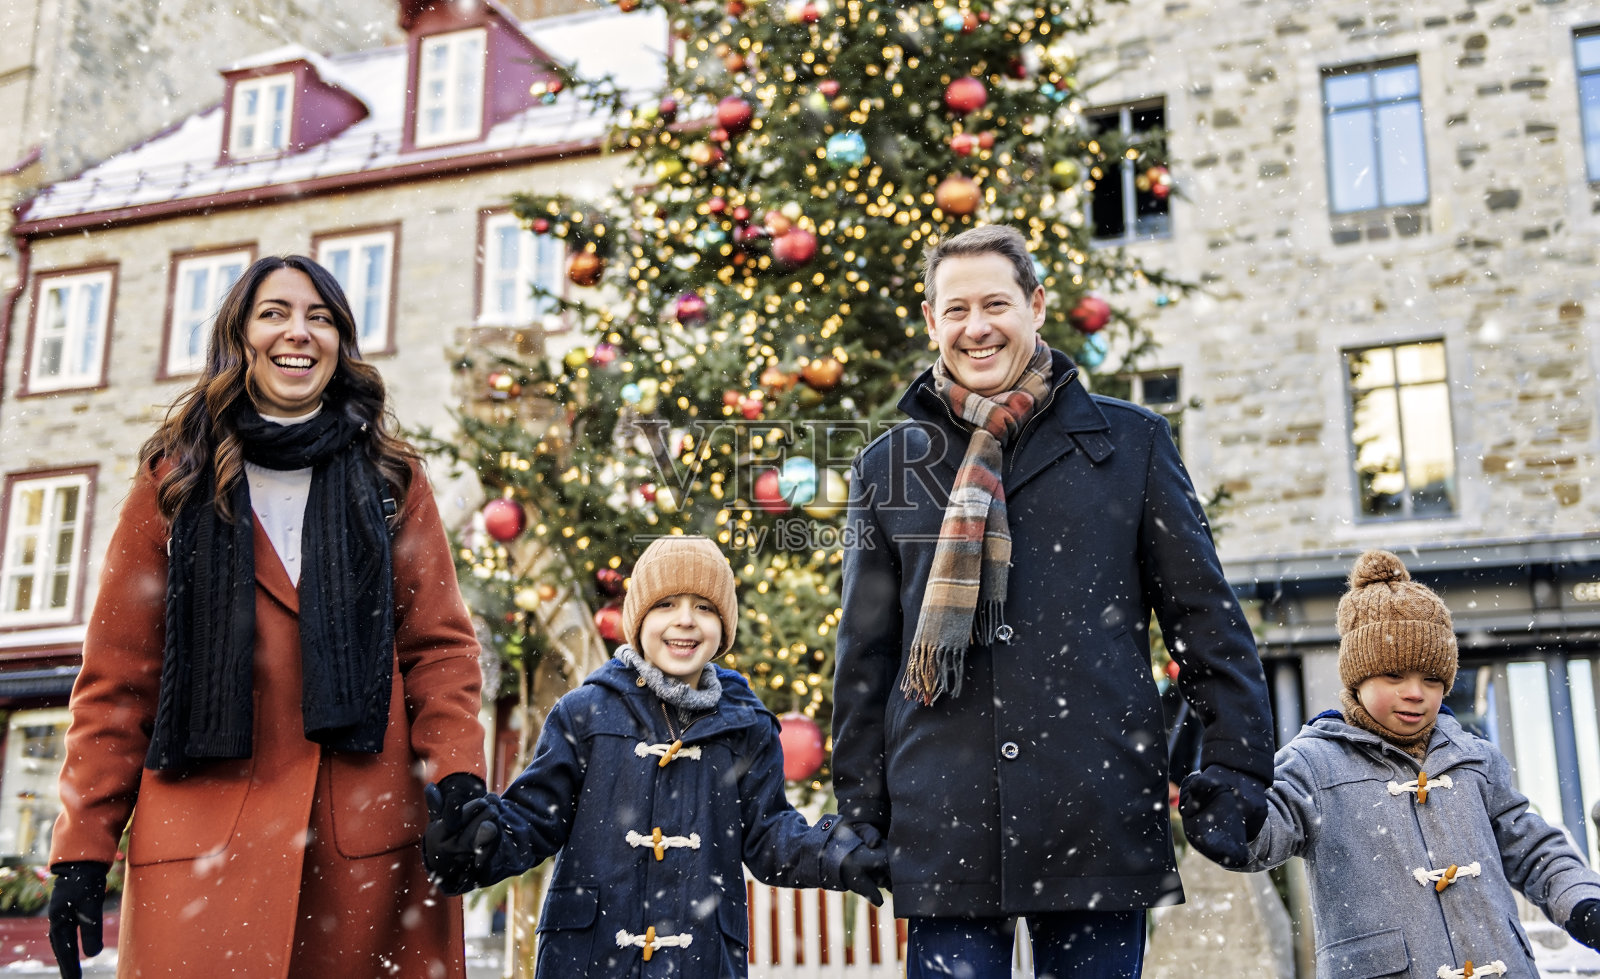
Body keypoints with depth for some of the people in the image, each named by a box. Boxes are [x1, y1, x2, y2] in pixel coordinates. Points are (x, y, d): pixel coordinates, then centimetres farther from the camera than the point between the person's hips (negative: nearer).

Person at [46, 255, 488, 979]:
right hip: (203, 829, 0)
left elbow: (439, 646, 5)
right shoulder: (176, 481, 9)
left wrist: (459, 783, -11)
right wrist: (82, 851, 0)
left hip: (369, 834, 1)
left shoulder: (392, 480, 11)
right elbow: (117, 673, 6)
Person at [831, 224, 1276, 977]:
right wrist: (859, 819, 9)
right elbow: (863, 658, 12)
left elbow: (1207, 617, 7)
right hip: (945, 831, 1)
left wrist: (1234, 771, 0)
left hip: (1100, 823, 0)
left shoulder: (1130, 443, 6)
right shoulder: (887, 466, 9)